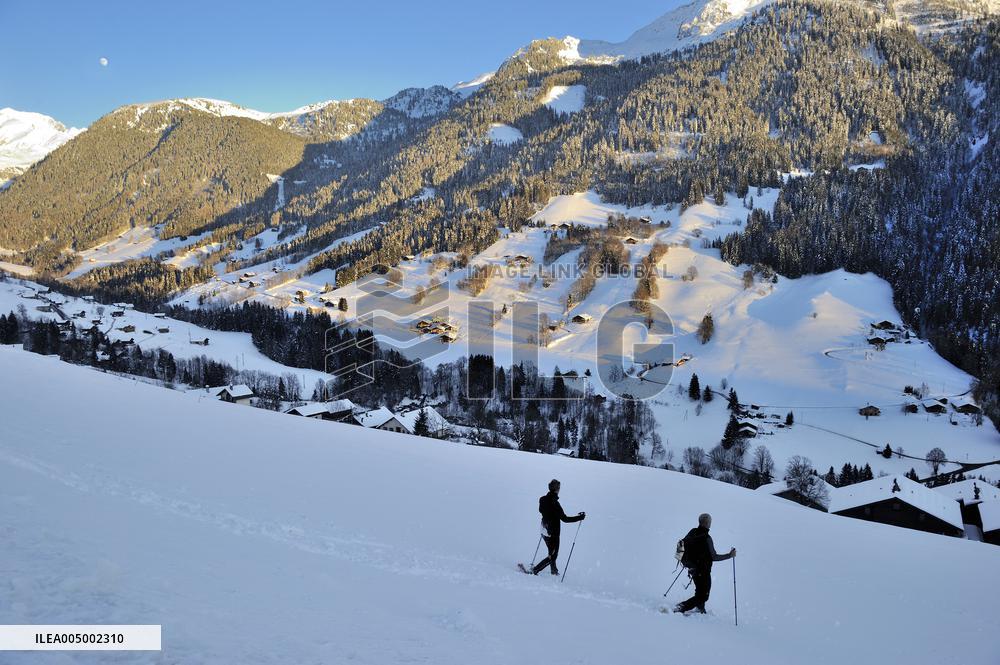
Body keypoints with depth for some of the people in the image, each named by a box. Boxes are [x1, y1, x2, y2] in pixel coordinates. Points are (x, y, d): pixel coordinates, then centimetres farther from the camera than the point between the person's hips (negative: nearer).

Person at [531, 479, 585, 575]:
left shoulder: (543, 499, -5)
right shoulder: (554, 503, -28)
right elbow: (565, 519, -24)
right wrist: (580, 517, -14)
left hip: (544, 531, 8)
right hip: (553, 533, -8)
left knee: (552, 553, 27)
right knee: (553, 556, 7)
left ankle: (554, 571, 44)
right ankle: (534, 570, 2)